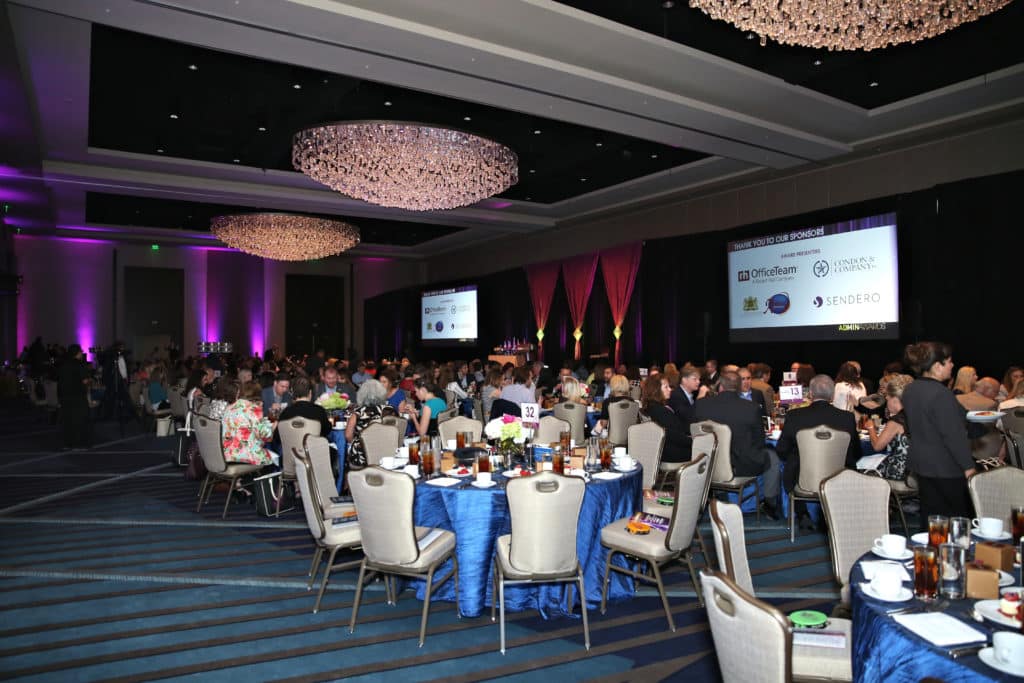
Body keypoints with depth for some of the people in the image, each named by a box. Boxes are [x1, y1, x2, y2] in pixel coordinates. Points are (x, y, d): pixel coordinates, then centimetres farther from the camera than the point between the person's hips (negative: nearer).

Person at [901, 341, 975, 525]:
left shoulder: (909, 390, 4)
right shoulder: (941, 394, -23)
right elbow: (954, 435, -21)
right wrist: (968, 465, -13)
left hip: (920, 462, 8)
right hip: (946, 466, -8)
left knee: (929, 512, 15)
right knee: (960, 515, 7)